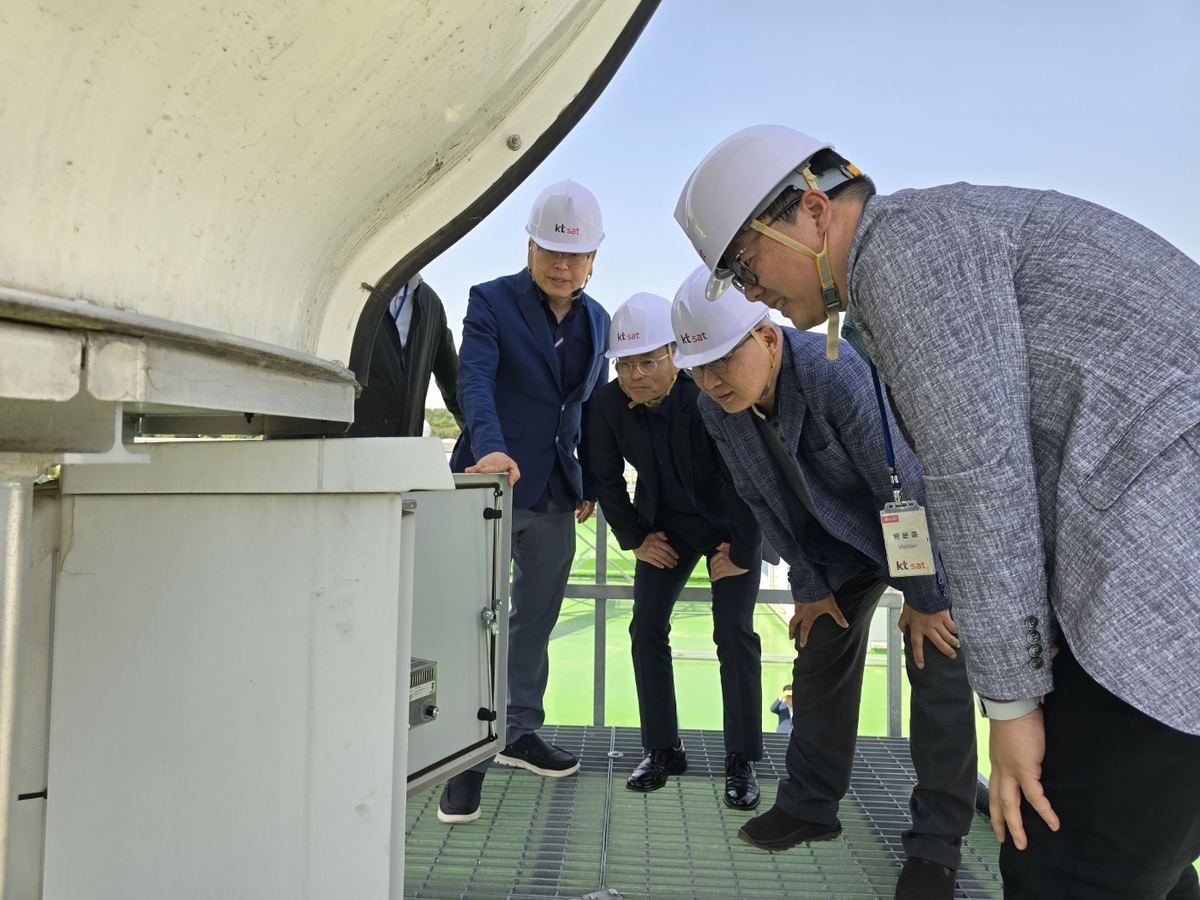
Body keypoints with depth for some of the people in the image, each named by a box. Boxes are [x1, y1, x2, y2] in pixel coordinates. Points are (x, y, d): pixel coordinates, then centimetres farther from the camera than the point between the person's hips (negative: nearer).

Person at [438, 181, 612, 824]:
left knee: (536, 619, 14)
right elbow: (475, 381, -19)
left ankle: (520, 733, 30)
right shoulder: (491, 301, -4)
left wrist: (591, 482, 14)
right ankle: (469, 757, 6)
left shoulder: (597, 321, 12)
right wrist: (491, 448, -36)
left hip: (556, 494, 5)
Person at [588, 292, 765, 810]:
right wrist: (635, 537, -2)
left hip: (731, 524, -4)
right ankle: (662, 750, 10)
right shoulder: (607, 404, -17)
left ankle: (742, 761, 4)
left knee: (734, 632, -10)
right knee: (646, 624, -4)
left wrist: (741, 552, -18)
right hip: (667, 523, 4)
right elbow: (606, 477, 0)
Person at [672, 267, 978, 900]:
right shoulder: (715, 408, -16)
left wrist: (923, 598, -22)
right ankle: (809, 806, 22)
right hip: (837, 539, 6)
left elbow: (905, 487, -30)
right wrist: (808, 585, 0)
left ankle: (936, 843, 6)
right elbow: (764, 502, -5)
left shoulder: (840, 375, -37)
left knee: (938, 669, -7)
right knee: (819, 662, 8)